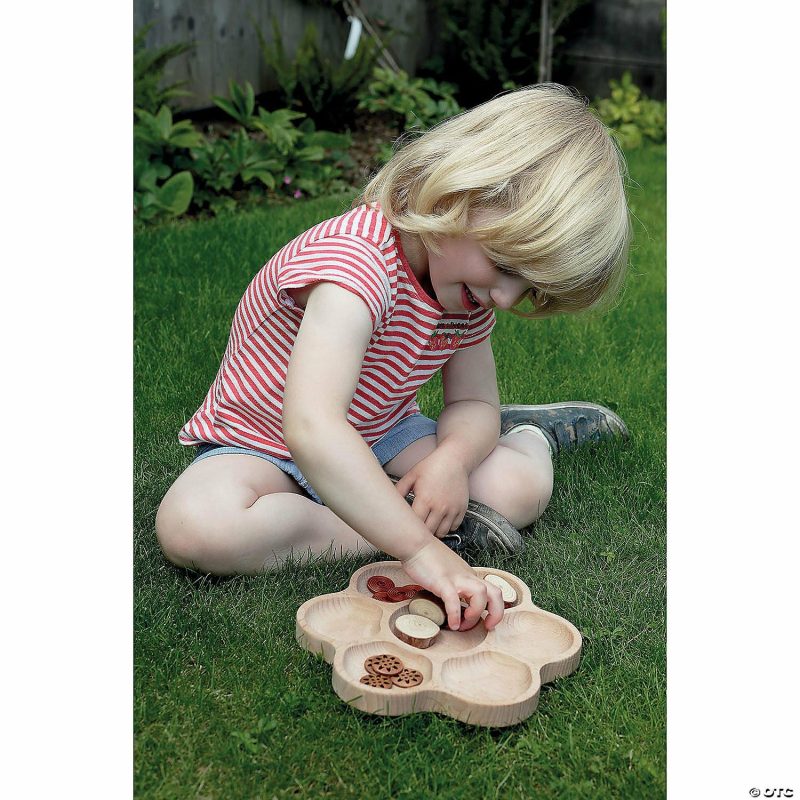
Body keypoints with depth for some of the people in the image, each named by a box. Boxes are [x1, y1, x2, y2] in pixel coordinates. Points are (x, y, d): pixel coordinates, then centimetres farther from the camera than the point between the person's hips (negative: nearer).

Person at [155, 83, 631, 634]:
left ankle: (526, 435, 17)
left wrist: (451, 459, -25)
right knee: (193, 526, -37)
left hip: (380, 438, 5)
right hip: (262, 445, -4)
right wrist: (420, 548, -51)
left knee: (521, 487, -18)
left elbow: (473, 400, -1)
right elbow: (312, 429, -48)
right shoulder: (357, 262, -36)